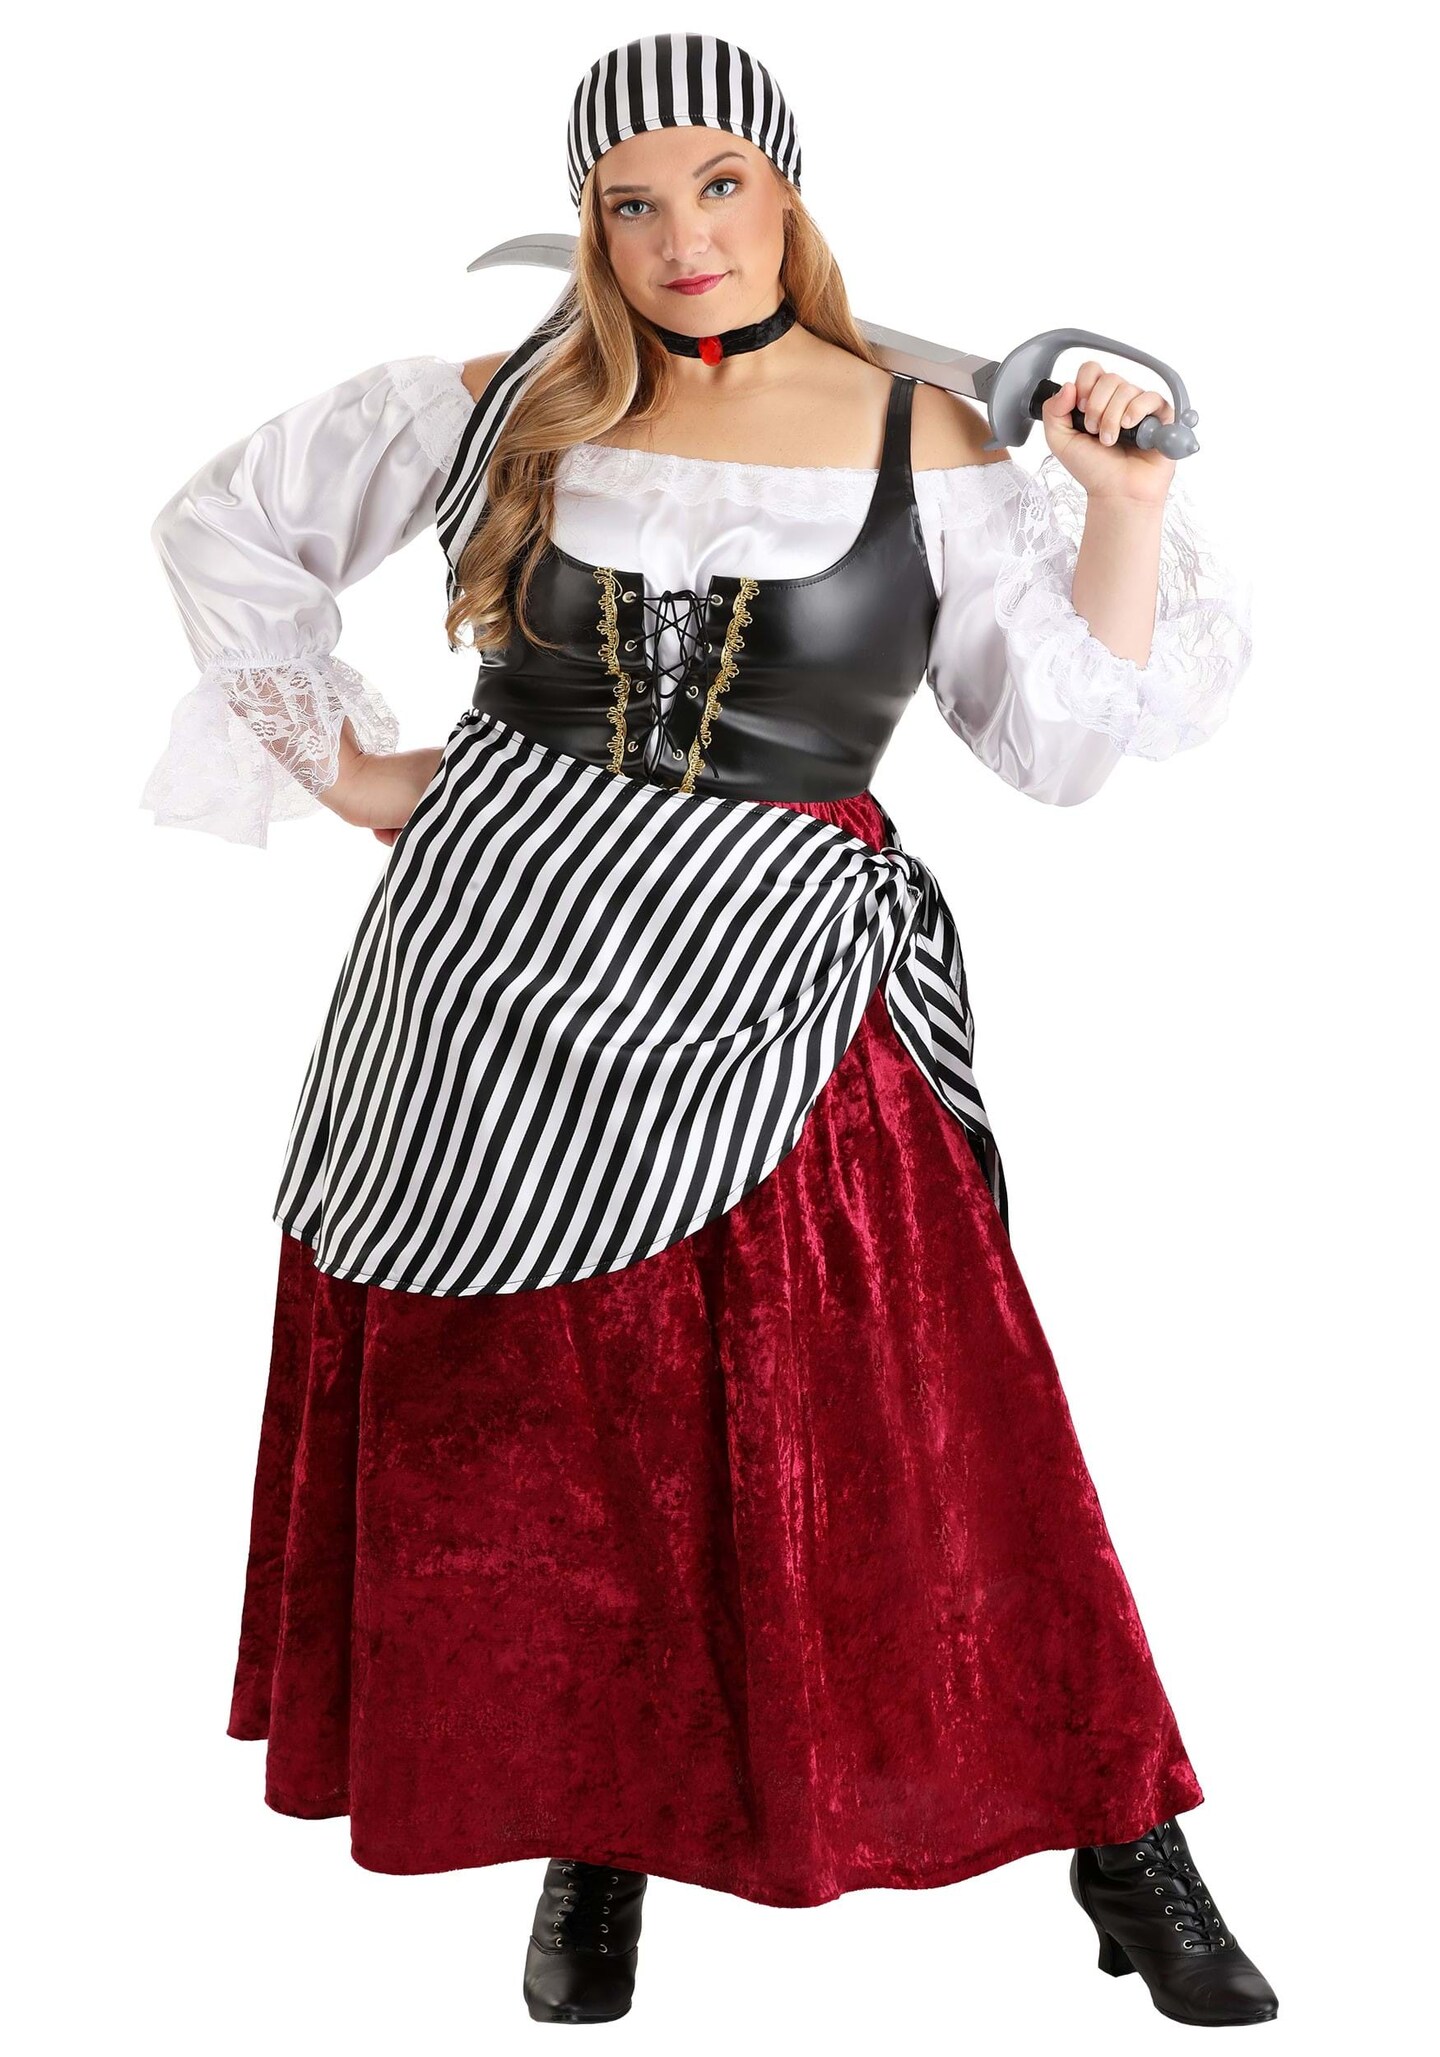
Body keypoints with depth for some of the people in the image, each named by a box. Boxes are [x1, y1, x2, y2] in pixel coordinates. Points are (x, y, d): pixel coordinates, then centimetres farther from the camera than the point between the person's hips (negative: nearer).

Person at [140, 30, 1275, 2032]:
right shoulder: (509, 407, 5)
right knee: (528, 1440, 8)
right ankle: (596, 1845, 28)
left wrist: (1126, 503, -6)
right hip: (496, 958, 2)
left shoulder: (925, 442, 2)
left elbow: (1066, 737, 4)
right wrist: (343, 759, 10)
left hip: (770, 1002, -2)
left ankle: (1126, 1847, 12)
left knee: (913, 1441, -4)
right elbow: (225, 522, 16)